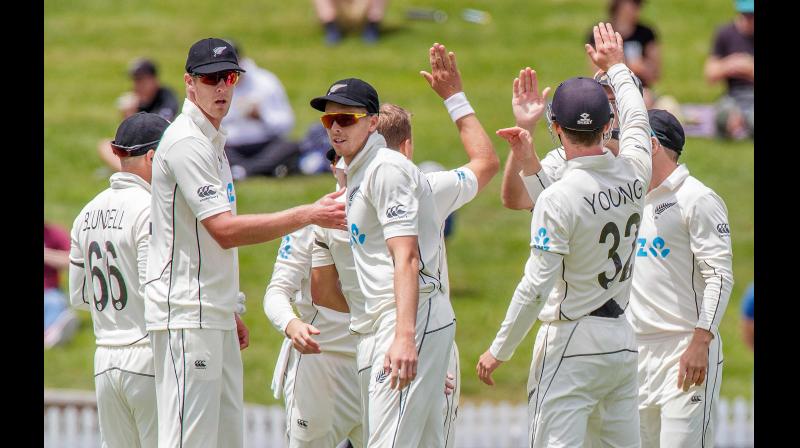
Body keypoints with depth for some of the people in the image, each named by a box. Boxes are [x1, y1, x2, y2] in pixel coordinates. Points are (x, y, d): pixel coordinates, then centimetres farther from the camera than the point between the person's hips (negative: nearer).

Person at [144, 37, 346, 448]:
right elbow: (225, 230, -20)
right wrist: (310, 215, -19)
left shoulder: (212, 141, 19)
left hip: (214, 317, 10)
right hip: (186, 317, -10)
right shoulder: (186, 142, -13)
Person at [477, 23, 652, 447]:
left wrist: (498, 350, -7)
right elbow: (637, 120, 24)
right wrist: (616, 67, 41)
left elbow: (536, 287, -17)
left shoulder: (557, 199, -16)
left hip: (571, 343, -6)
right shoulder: (634, 174, 1)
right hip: (623, 339, 6)